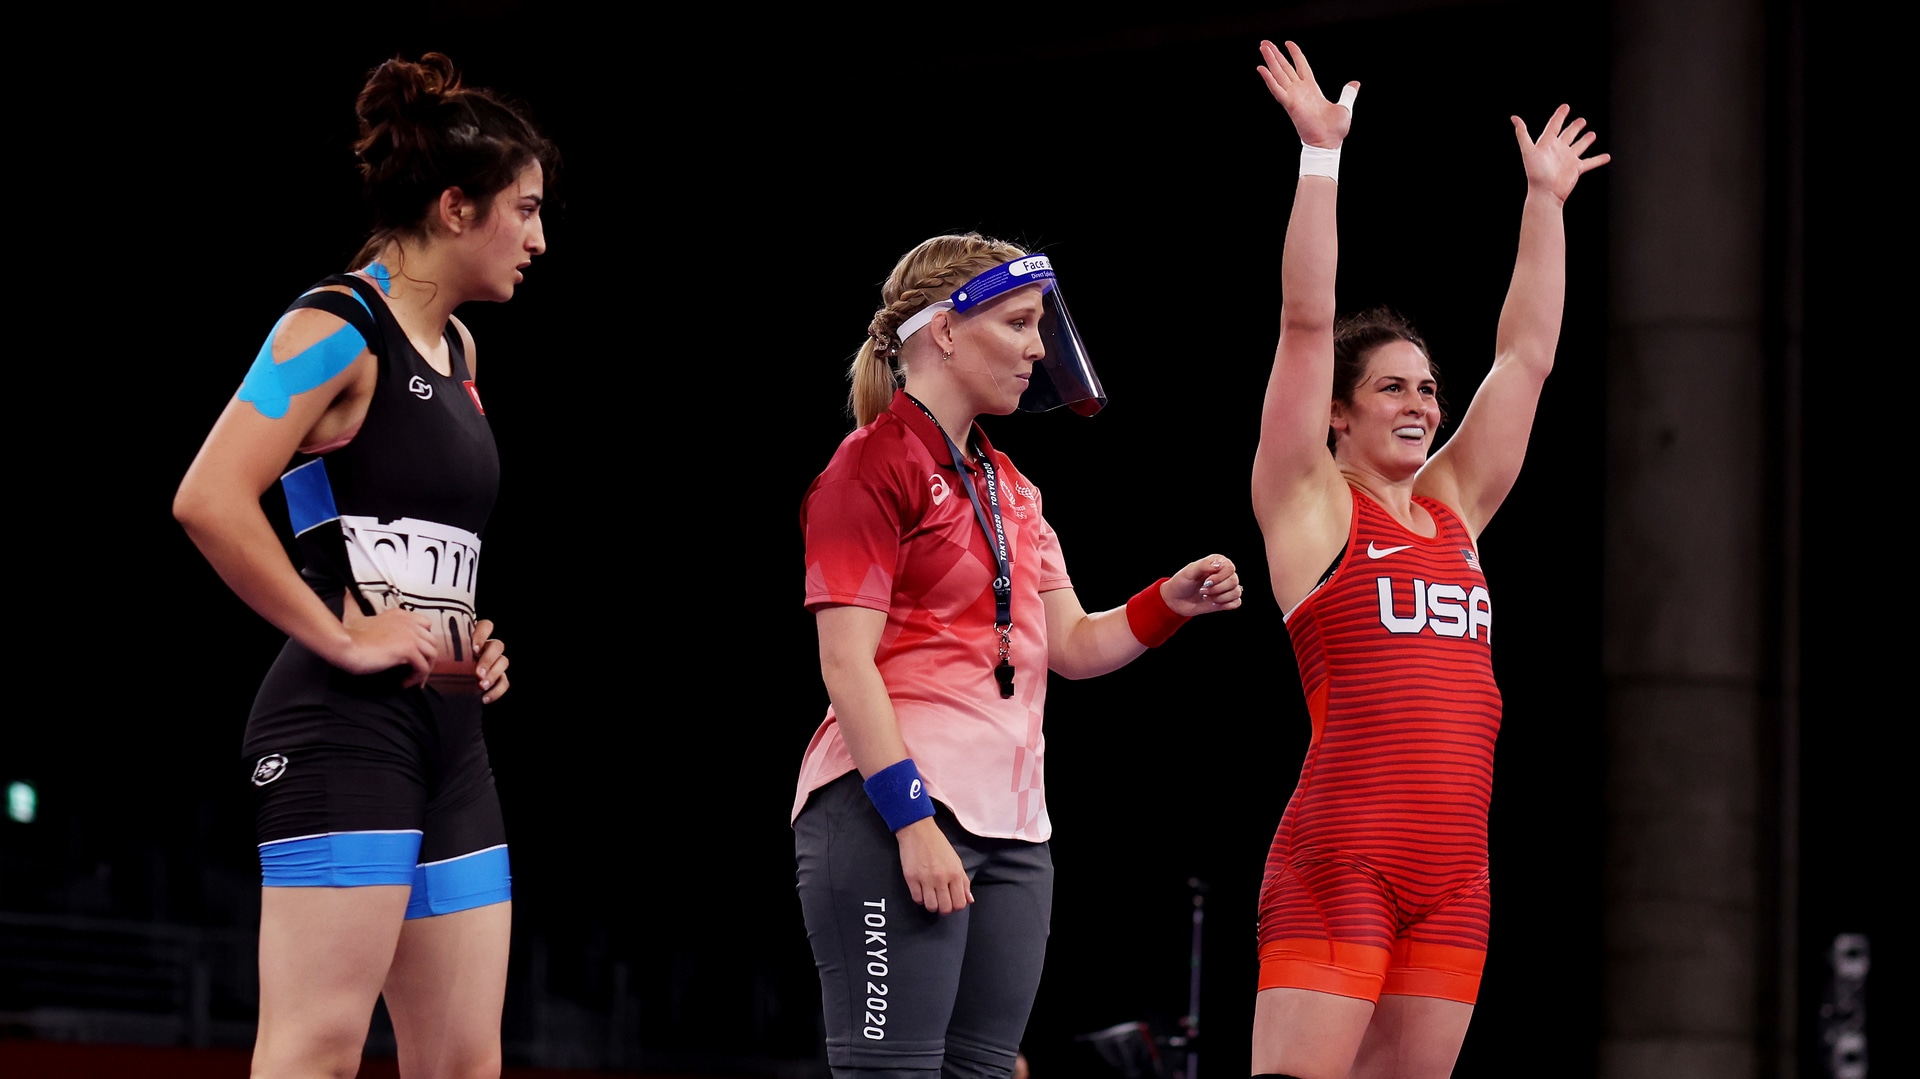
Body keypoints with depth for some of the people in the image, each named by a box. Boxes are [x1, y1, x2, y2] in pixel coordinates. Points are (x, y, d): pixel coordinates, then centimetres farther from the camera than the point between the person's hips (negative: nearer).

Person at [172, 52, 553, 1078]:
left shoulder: (454, 349, 19)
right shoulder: (337, 330, -9)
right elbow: (209, 501, -22)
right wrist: (341, 638, -17)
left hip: (444, 727, 9)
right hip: (345, 727, -9)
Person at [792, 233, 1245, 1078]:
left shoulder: (1008, 488, 19)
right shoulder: (875, 464, -6)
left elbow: (1071, 645, 19)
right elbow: (846, 662, -13)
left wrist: (1169, 603, 0)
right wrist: (912, 818, -20)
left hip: (1008, 824, 8)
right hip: (896, 816, -8)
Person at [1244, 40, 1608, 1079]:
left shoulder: (1454, 507, 17)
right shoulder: (1309, 504, 2)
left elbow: (1525, 357, 19)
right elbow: (1305, 325, -5)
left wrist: (1545, 199, 19)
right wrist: (1321, 156, -8)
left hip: (1453, 870, 6)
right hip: (1337, 861, -6)